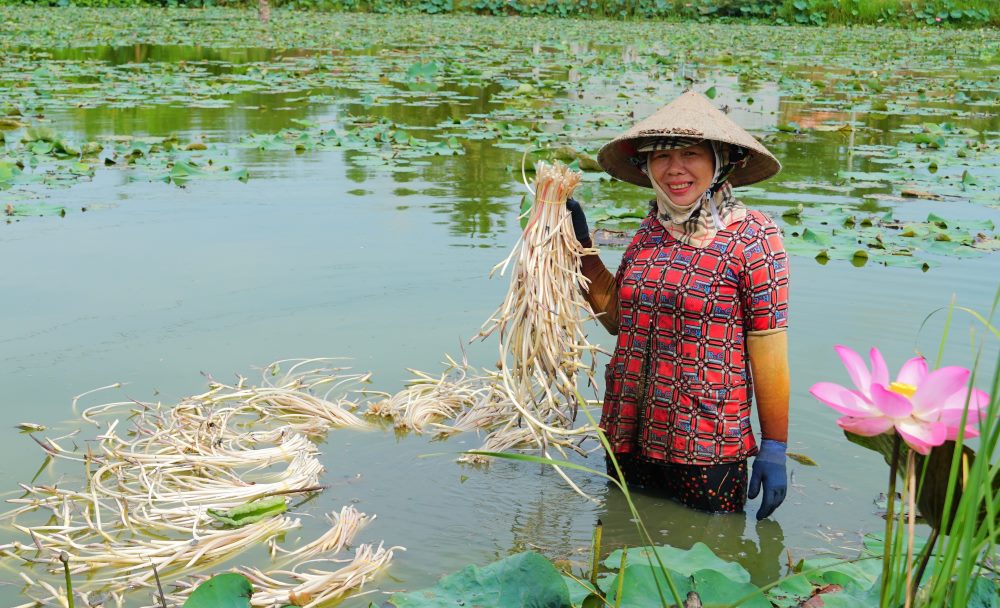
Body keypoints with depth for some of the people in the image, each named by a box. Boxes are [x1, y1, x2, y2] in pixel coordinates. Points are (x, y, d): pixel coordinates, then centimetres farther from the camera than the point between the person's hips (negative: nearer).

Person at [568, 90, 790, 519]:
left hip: (707, 449, -5)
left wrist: (774, 449, -10)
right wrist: (581, 245, 11)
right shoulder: (650, 231, 6)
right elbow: (615, 315, 16)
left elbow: (769, 350, -10)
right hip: (630, 436, 6)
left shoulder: (752, 237, -10)